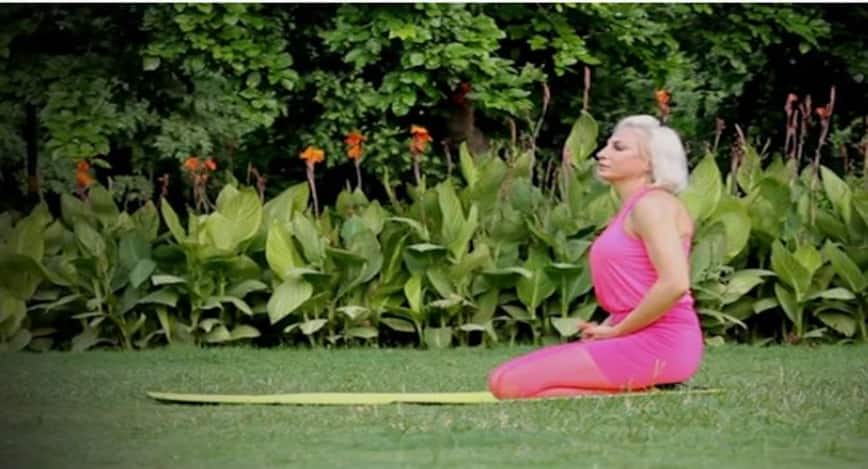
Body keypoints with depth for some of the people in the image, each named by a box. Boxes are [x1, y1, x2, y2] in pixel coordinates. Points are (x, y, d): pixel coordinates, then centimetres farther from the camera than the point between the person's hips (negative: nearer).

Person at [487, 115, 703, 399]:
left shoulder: (652, 204, -10)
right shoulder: (632, 208, 20)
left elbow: (674, 284, -23)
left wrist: (616, 331, -13)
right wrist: (604, 329, 8)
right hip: (639, 341, 10)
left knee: (510, 385, -16)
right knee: (503, 377, 10)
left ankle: (634, 397, -12)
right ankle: (636, 390, 4)